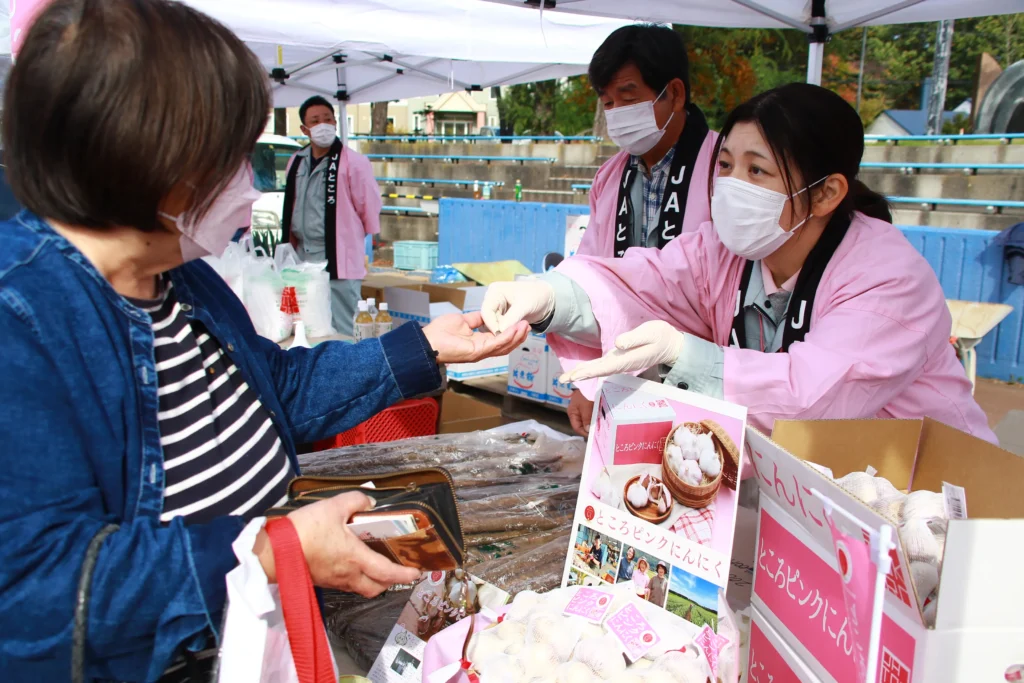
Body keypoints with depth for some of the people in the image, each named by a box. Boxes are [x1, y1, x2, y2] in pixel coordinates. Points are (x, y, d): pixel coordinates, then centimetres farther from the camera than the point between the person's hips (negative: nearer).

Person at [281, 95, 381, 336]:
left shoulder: (353, 162, -9)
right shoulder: (296, 162, 11)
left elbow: (369, 208, -4)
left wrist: (350, 237, 6)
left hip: (339, 259, -6)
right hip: (303, 257, 7)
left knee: (341, 330, -3)